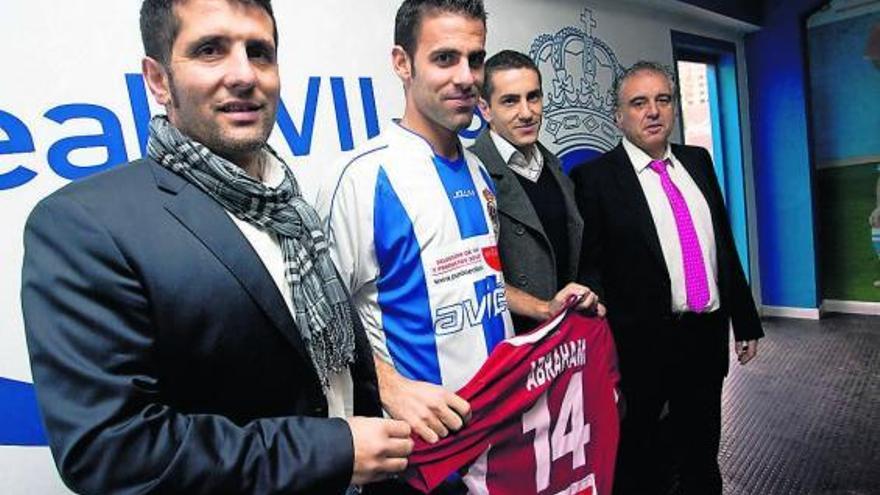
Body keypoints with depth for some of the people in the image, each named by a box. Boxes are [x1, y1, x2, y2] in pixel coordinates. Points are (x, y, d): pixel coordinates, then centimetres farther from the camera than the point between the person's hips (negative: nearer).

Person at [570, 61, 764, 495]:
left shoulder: (698, 161, 8)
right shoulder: (595, 178, -10)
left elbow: (725, 244, 11)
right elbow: (588, 267, -13)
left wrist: (746, 321, 12)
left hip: (709, 333, 5)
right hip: (644, 343, -5)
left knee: (702, 452, 24)